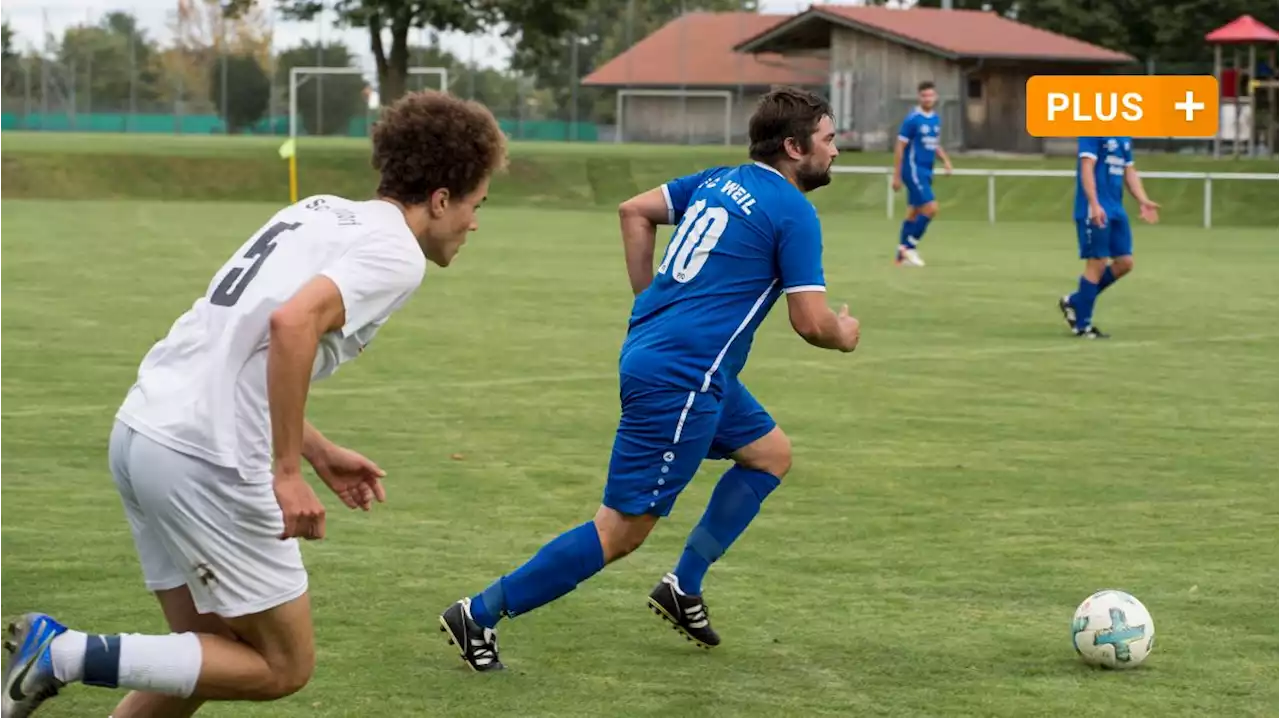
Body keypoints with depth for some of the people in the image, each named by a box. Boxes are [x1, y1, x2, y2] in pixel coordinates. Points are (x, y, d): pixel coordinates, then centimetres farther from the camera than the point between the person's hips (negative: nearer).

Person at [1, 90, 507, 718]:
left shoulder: (320, 213, 20)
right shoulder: (396, 253, -6)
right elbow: (293, 322, -24)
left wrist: (319, 451, 25)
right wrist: (288, 472, -19)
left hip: (142, 426, 9)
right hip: (206, 460, -9)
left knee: (216, 653, 20)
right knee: (284, 667, 4)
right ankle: (66, 653, -7)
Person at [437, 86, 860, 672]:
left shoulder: (721, 180, 13)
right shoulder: (795, 213, -11)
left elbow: (635, 211, 19)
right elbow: (811, 322, -13)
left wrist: (652, 305, 22)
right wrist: (844, 336, 10)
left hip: (650, 353, 10)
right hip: (680, 381, -10)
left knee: (771, 454, 23)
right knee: (623, 531, -5)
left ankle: (683, 588, 22)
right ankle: (479, 614, -2)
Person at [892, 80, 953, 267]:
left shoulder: (936, 119, 10)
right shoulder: (913, 119, -12)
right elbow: (900, 147, -11)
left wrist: (945, 160, 3)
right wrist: (897, 176, -12)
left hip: (926, 171, 8)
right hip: (913, 169, -8)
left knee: (914, 214, 10)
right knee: (931, 208, -16)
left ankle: (901, 256, 16)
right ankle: (909, 246, -5)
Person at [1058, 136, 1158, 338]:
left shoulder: (1125, 137, 14)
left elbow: (1129, 171, 20)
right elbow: (1087, 168, -17)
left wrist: (1144, 202, 8)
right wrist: (1095, 205, -25)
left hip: (1116, 210, 8)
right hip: (1095, 211, -8)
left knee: (1125, 263, 6)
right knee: (1097, 264, -5)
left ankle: (1074, 302, 18)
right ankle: (1082, 326, 6)